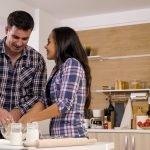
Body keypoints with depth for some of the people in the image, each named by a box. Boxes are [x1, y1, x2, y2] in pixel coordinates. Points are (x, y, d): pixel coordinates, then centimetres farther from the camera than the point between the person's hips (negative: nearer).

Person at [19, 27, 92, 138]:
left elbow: (64, 105, -18)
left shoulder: (72, 64, -10)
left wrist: (31, 118, -12)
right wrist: (23, 120, -1)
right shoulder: (57, 69, 14)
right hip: (58, 135, 7)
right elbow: (45, 101, 11)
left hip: (71, 136, -7)